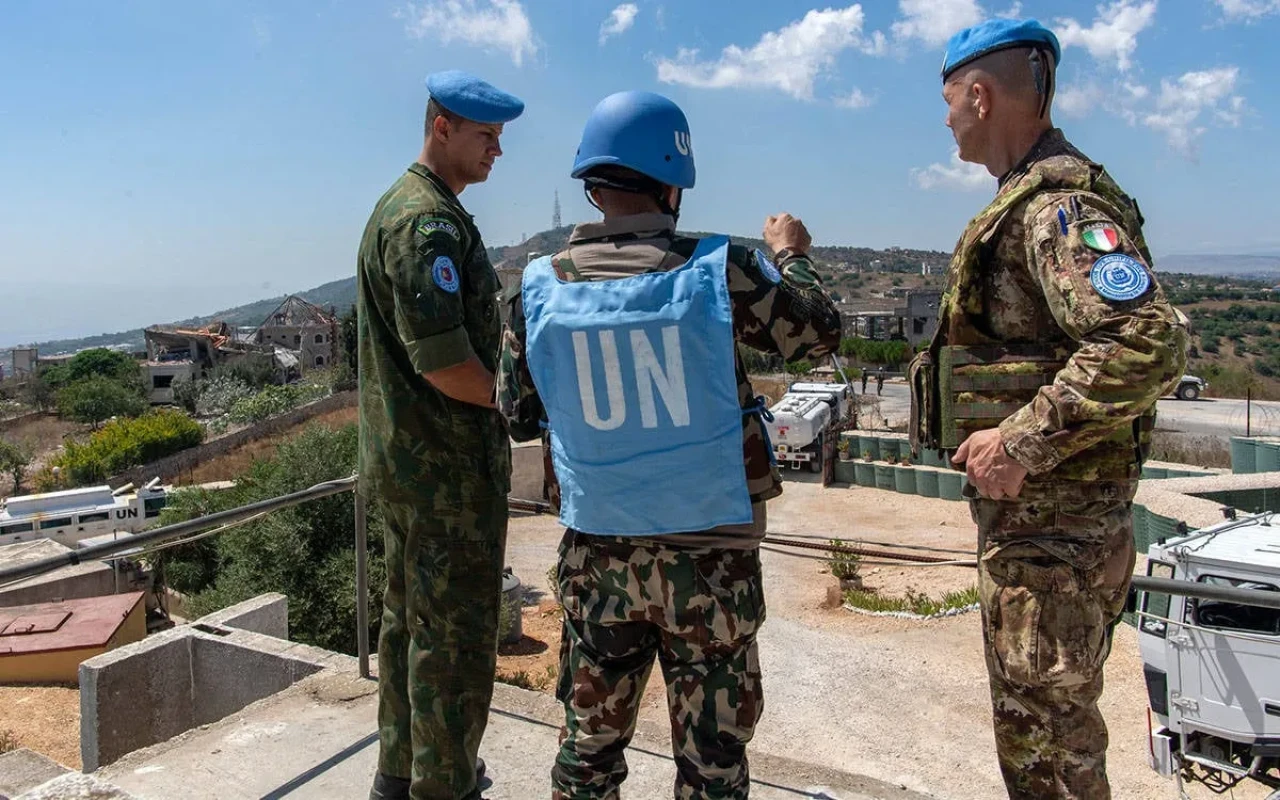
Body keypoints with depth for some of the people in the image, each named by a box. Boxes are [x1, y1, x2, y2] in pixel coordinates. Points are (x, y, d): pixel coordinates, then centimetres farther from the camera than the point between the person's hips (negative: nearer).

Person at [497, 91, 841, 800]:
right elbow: (821, 333, 3)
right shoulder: (718, 271, -13)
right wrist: (791, 256, 20)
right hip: (709, 554, -2)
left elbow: (518, 417, 7)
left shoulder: (539, 289, -5)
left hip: (595, 553, 3)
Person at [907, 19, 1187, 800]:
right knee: (1029, 715, 24)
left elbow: (1150, 344, -31)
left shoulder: (1060, 204, -19)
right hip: (1028, 517, 10)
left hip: (1053, 529, -10)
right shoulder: (1030, 200, 14)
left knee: (1052, 733, 4)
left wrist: (1020, 441, -27)